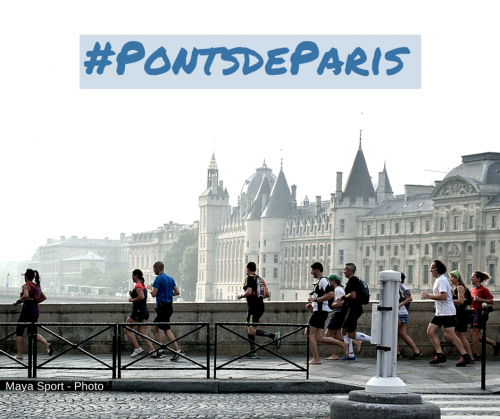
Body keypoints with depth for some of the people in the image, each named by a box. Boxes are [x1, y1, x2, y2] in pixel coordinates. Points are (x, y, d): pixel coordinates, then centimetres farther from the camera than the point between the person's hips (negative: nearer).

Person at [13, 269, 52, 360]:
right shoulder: (37, 286, 13)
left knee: (19, 332, 6)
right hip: (36, 311, 7)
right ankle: (47, 344, -7)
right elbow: (44, 297, 20)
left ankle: (19, 354, 3)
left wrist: (18, 302, -15)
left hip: (27, 311, -7)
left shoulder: (26, 285, -11)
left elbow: (25, 296, -29)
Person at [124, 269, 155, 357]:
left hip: (138, 311, -9)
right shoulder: (143, 285, 18)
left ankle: (137, 348, -5)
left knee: (127, 329, 3)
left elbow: (141, 297, -28)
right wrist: (132, 294, 15)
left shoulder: (138, 286, -12)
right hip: (145, 311, 9)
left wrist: (132, 300, -13)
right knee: (143, 333, 5)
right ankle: (152, 350, -8)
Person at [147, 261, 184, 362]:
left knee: (167, 330, -9)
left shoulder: (159, 279, -11)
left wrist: (150, 288, 6)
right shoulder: (170, 279, 14)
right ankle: (160, 351, 12)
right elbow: (177, 292, 13)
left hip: (163, 307, -9)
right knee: (154, 328, 14)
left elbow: (153, 294, -14)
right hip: (169, 306, 9)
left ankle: (178, 351, -15)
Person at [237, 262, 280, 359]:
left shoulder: (249, 278, -9)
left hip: (253, 306, -9)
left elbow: (249, 292, -22)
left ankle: (273, 335, -24)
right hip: (260, 305, 9)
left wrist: (241, 296, -6)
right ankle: (253, 352, 10)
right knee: (247, 329, 14)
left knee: (252, 331, -12)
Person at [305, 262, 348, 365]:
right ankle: (343, 344, 9)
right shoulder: (320, 281, 21)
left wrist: (315, 299, -20)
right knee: (319, 338, 7)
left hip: (320, 311, -10)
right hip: (319, 311, 10)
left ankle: (316, 358, -5)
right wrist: (312, 304, 18)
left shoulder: (323, 280, -11)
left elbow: (330, 295, -23)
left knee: (309, 333, -7)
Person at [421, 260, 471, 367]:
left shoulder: (441, 280, -16)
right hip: (440, 313, 11)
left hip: (447, 313, -11)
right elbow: (450, 291, 26)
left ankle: (465, 356, -1)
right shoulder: (439, 280, 17)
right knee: (430, 331, 3)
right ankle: (440, 355, 3)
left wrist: (429, 296, -18)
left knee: (450, 335, -9)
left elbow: (443, 296, -27)